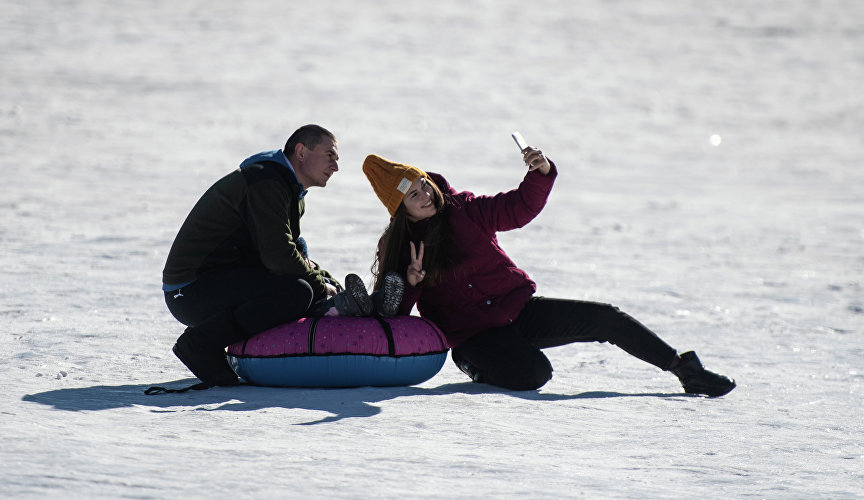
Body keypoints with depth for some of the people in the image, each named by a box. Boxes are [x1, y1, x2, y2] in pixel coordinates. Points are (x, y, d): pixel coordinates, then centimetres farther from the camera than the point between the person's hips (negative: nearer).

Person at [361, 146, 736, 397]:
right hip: (473, 334, -3)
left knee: (604, 318, -9)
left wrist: (541, 173, -22)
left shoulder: (465, 211, 0)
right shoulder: (400, 248, -3)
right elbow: (390, 316, -5)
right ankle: (480, 368, -1)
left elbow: (520, 207, -3)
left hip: (518, 306, 3)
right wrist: (410, 284, -24)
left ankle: (684, 368, 2)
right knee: (533, 374, -32)